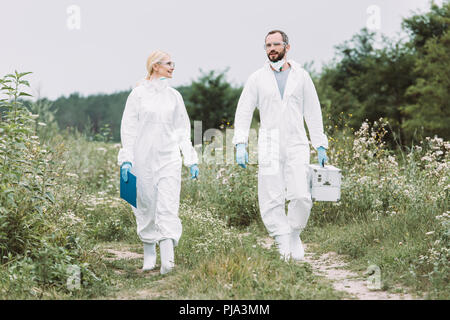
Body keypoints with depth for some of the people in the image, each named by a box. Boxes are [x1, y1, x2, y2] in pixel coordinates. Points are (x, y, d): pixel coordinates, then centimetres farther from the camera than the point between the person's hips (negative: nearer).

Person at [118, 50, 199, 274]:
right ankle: (149, 253, 22)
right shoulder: (138, 94, 1)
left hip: (169, 158, 2)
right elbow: (128, 128, 0)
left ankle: (167, 259, -18)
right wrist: (126, 159, -8)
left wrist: (191, 159, 8)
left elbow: (183, 130, 15)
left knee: (168, 208, -10)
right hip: (143, 159, -2)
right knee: (146, 207, 5)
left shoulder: (174, 96, 11)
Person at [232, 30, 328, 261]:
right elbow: (243, 112, 5)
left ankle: (295, 235, 13)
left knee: (301, 197, -11)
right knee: (271, 201, -5)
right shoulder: (257, 78, 7)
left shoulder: (301, 76, 9)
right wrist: (240, 144, -7)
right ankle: (284, 244, 7)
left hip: (296, 146, 0)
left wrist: (320, 146, 8)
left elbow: (313, 112, 12)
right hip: (269, 146, 0)